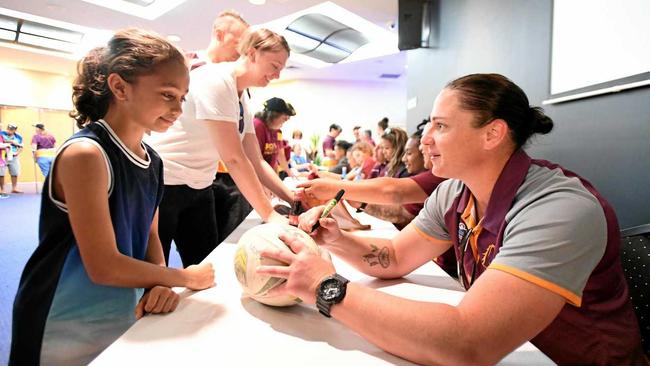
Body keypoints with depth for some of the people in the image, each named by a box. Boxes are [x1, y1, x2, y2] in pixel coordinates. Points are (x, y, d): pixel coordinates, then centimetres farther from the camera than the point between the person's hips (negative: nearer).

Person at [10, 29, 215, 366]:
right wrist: (186, 278, -14)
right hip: (65, 336, -6)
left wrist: (159, 284, -14)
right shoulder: (85, 154, -24)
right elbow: (104, 267, -25)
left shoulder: (153, 162, -1)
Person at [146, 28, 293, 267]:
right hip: (164, 183, -8)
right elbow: (233, 158, -25)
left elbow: (256, 162, 7)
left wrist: (294, 199, -1)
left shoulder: (243, 98, 7)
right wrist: (270, 215, -23)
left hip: (199, 187, 8)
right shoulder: (216, 79, -19)